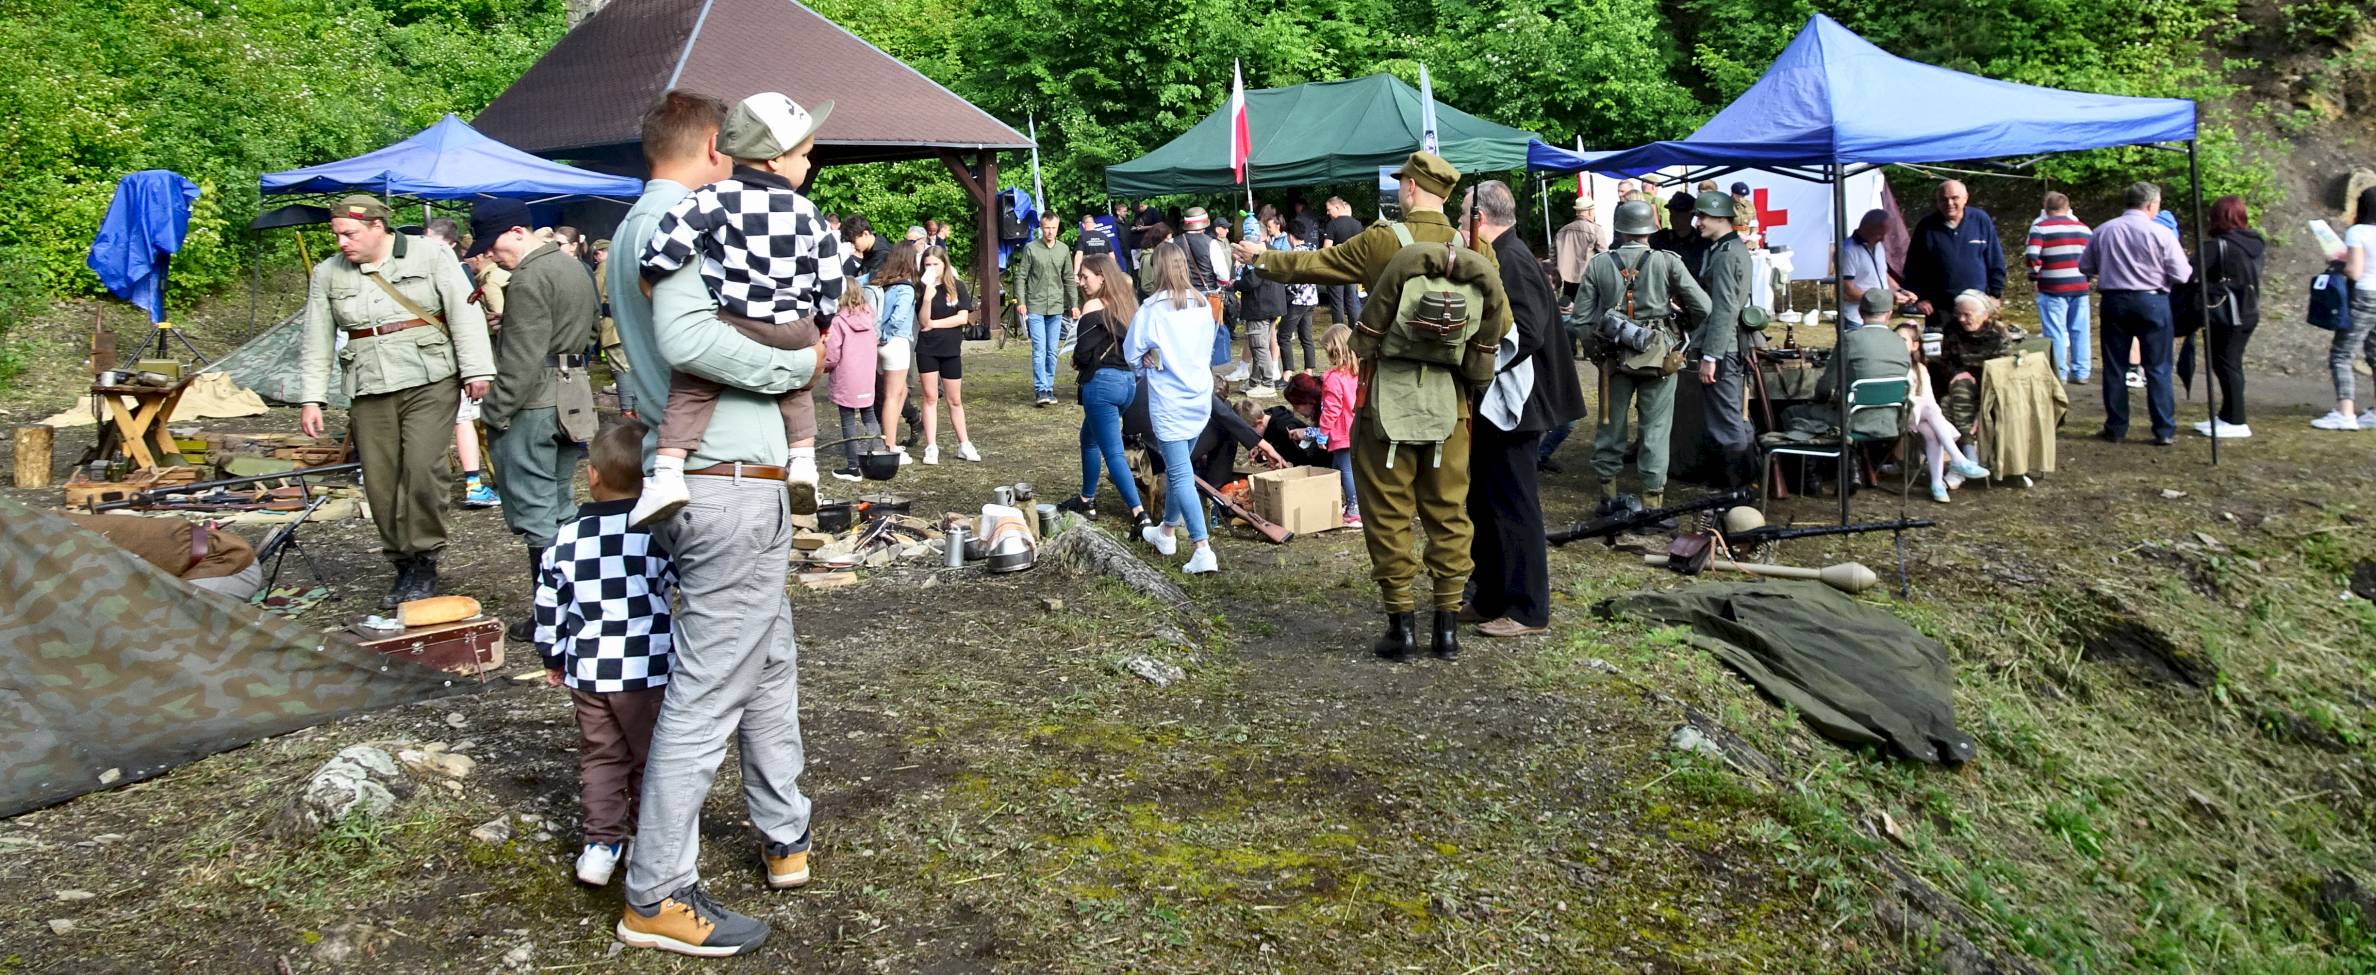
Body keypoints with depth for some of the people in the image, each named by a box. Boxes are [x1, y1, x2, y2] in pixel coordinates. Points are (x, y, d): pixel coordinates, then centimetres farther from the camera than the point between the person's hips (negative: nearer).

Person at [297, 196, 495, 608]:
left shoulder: (429, 256, 0)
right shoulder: (327, 274, 11)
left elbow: (464, 312, -3)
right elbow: (315, 341, 14)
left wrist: (476, 370, -11)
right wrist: (311, 399, 9)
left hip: (430, 383, -4)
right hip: (369, 392, 4)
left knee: (423, 470, -16)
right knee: (381, 483, 3)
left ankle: (423, 562, -4)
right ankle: (403, 564, 15)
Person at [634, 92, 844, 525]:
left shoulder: (718, 198, -4)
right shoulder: (807, 215, 2)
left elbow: (672, 234, -17)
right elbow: (831, 280, 8)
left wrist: (653, 270, 1)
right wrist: (819, 320, 24)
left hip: (729, 327, -2)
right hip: (794, 334, 2)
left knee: (690, 390, 9)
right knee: (795, 389, 29)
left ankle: (668, 473, -5)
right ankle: (803, 460, 17)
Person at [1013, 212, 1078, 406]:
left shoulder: (1064, 250, 9)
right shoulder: (1030, 248, -2)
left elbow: (1069, 280, 14)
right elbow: (1021, 277, -2)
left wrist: (1074, 304, 9)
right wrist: (1021, 301, -12)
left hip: (1056, 308, 4)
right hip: (1035, 308, -4)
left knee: (1052, 352, 8)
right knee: (1039, 350, -9)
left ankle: (1049, 389, 15)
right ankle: (1040, 390, -9)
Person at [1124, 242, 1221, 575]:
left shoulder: (1153, 308, -15)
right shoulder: (1203, 305, 1)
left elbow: (1132, 353, -4)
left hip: (1169, 401, -6)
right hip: (1200, 397, 6)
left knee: (1180, 475, -6)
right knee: (1179, 467, 22)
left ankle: (1203, 550, -15)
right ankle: (1167, 532, 38)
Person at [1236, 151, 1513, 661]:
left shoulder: (1383, 241, -8)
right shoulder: (1473, 251, 0)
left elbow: (1316, 264, 3)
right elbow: (1500, 318, -3)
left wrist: (1263, 259, 18)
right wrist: (1469, 358, 12)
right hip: (1449, 398, 3)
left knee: (1388, 510, 6)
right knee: (1448, 510, 9)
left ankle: (1401, 623, 7)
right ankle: (1447, 624, 12)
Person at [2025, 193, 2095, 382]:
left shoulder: (2040, 227, -6)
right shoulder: (2083, 228, 10)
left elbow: (2032, 256, -15)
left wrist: (2034, 278, -1)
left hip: (2053, 288, -4)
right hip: (2080, 287, 4)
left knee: (2055, 332, 1)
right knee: (2079, 331, 11)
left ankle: (2059, 374, 3)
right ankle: (2081, 372, 16)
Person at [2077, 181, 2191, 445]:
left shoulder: (2103, 231, 0)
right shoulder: (2160, 233, -9)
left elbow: (2085, 267, 9)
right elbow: (2182, 275, -8)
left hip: (2114, 300, 3)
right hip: (2151, 301, -3)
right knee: (2158, 369, 3)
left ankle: (2115, 429, 13)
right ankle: (2164, 431, 5)